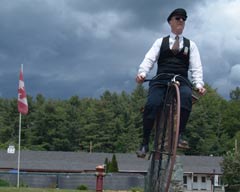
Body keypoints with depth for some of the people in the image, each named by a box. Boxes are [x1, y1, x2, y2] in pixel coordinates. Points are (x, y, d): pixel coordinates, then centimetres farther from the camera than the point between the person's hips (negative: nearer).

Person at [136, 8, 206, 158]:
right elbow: (149, 59, 5)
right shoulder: (160, 42, 19)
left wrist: (199, 84, -10)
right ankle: (145, 143, -18)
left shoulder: (190, 44, 19)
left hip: (181, 81, 0)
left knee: (186, 97, -36)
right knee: (152, 104, -28)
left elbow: (196, 67, 9)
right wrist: (142, 73, -17)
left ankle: (179, 135, -32)